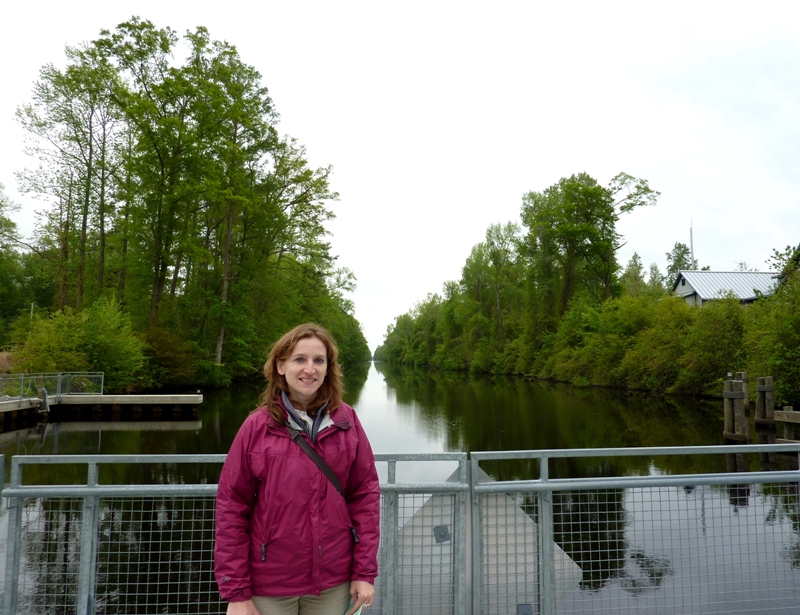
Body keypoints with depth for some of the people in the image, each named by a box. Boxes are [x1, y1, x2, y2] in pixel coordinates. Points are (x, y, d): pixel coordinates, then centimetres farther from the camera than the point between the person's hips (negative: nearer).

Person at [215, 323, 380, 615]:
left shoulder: (346, 421, -6)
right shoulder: (257, 426, -10)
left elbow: (365, 494, -3)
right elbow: (232, 506, -6)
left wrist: (365, 572, -5)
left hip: (334, 582, 1)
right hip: (271, 584, -1)